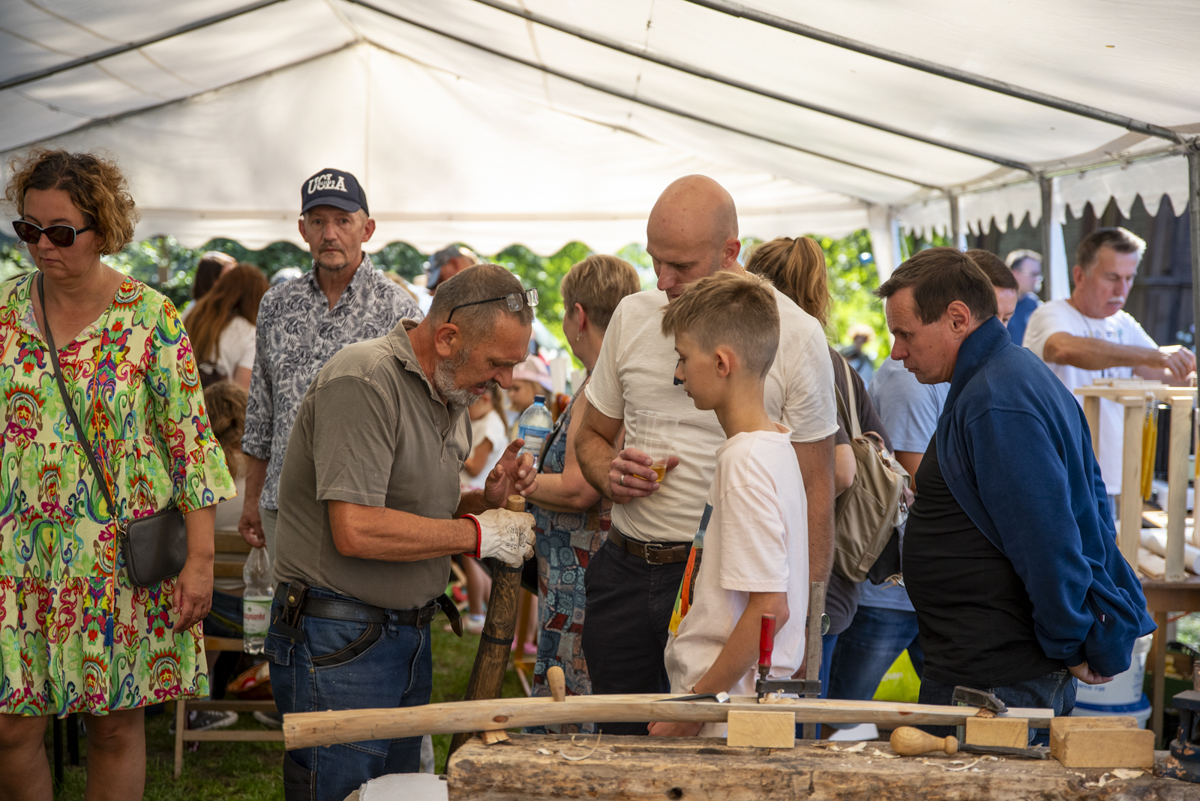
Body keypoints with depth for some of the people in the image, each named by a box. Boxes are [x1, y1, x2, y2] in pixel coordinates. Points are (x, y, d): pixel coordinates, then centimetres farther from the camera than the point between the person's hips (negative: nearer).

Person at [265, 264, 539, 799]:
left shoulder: (449, 394, 12)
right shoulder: (364, 383, -18)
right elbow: (356, 531, -25)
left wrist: (487, 498, 1)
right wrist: (478, 533, -17)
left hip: (409, 635, 9)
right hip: (338, 644, -9)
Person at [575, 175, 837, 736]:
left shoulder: (796, 336, -5)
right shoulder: (632, 317, 7)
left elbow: (815, 485, -3)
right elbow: (592, 433, 20)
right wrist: (609, 475, -4)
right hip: (624, 571, 4)